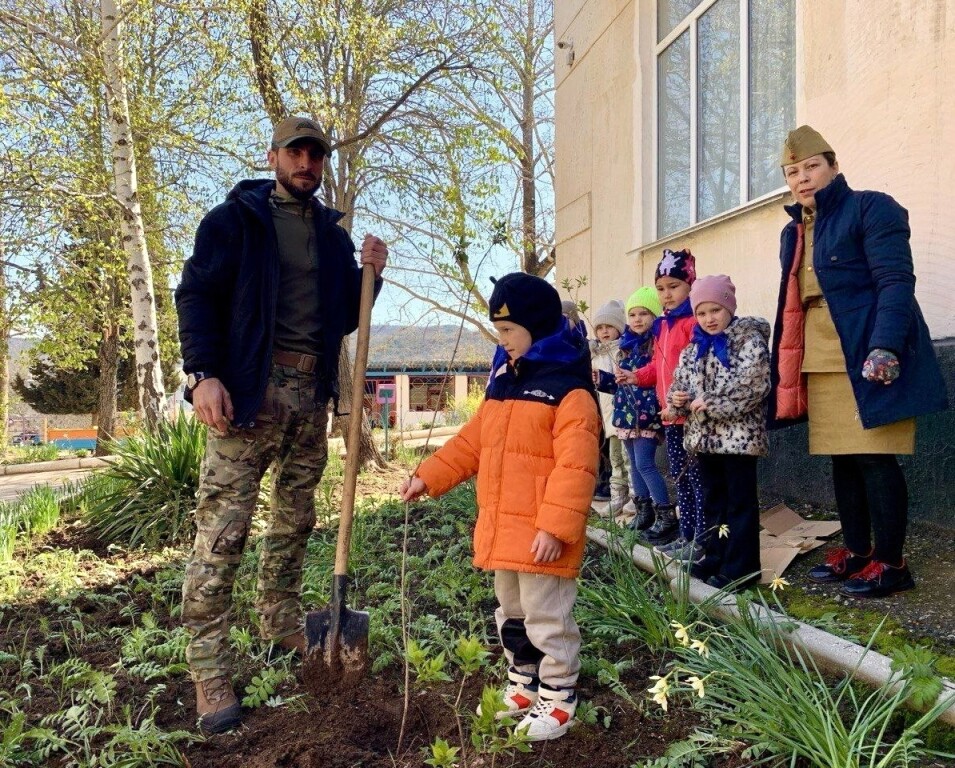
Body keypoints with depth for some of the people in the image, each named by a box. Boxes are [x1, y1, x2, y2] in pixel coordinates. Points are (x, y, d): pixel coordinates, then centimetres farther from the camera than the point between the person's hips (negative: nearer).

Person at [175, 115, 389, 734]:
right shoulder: (235, 219, 2)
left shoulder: (333, 235, 17)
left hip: (311, 393, 6)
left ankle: (280, 620, 30)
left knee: (296, 518, 14)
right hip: (250, 388, -5)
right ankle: (209, 668, -1)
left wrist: (369, 275, 0)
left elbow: (344, 318, 18)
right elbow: (197, 294, -5)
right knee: (223, 527, -8)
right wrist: (202, 373, -17)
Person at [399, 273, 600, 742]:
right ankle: (522, 687, 38)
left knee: (546, 619, 4)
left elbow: (575, 467, -21)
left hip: (541, 534, -9)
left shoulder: (568, 389, -15)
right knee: (512, 615, 21)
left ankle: (557, 700, 21)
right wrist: (429, 477, 9)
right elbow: (471, 443, 16)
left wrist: (556, 527, -25)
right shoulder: (502, 381, 11)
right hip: (500, 529, 9)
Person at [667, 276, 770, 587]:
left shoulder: (749, 340, -8)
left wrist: (711, 405, -20)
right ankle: (715, 558, 28)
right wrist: (677, 398, -6)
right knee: (713, 499, 16)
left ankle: (740, 568, 7)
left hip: (738, 434, -7)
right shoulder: (693, 349, 13)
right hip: (704, 435, 7)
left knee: (740, 501, 1)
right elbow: (680, 382, 17)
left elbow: (753, 387, -19)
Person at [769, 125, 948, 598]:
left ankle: (890, 562, 6)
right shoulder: (793, 232, 18)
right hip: (821, 363, 7)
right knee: (842, 458, 10)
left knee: (874, 457, -5)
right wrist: (784, 370, 16)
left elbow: (896, 281, -12)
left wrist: (885, 346, -25)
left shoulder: (870, 209, -3)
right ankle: (856, 552, 20)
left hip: (868, 358, -7)